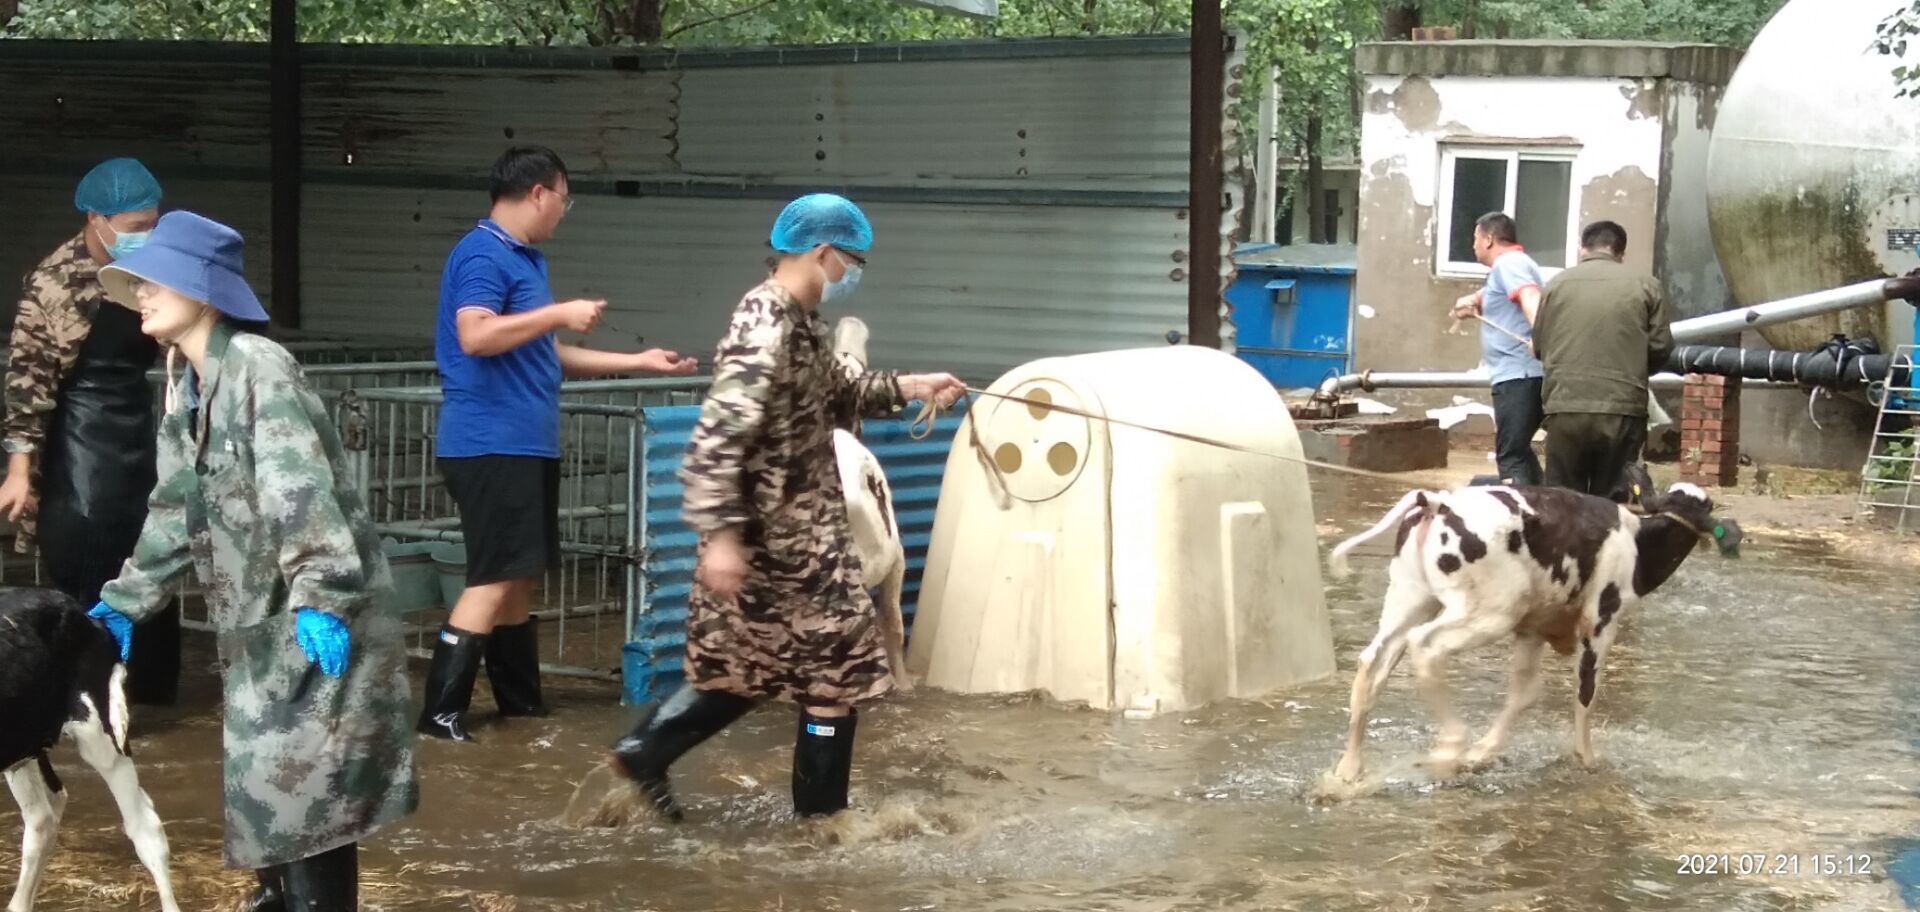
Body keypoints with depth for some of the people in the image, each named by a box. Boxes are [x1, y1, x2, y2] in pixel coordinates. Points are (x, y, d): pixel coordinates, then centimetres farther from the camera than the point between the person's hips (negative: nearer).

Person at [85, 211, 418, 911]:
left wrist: (319, 598, -31)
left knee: (301, 776, -8)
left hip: (314, 616, -9)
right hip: (259, 618, 9)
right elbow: (177, 508, 19)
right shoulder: (185, 383, 11)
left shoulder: (257, 367, -16)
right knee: (268, 768, 17)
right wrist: (125, 601, 20)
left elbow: (301, 491, -25)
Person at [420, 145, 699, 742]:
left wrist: (638, 362, 27)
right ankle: (441, 712, -8)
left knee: (520, 577, 14)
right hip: (491, 445, -10)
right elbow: (475, 336, -27)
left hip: (525, 445, 10)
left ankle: (520, 700, 22)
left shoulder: (525, 259, 17)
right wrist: (560, 313, -20)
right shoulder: (483, 254, -12)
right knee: (495, 579, -10)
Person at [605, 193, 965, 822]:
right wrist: (721, 534, -32)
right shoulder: (764, 330, -22)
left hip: (797, 530, 10)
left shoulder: (802, 322, 9)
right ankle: (821, 810, 15)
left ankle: (643, 752, 24)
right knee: (838, 661, 3)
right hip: (783, 537, -10)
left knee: (750, 662, 19)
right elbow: (717, 437, -28)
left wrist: (908, 387, 16)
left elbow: (835, 394, 26)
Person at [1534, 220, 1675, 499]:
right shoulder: (1645, 285, 4)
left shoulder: (1558, 283, 6)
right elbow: (1661, 347, 4)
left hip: (1566, 408, 0)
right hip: (1623, 409, 0)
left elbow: (1540, 344, 10)